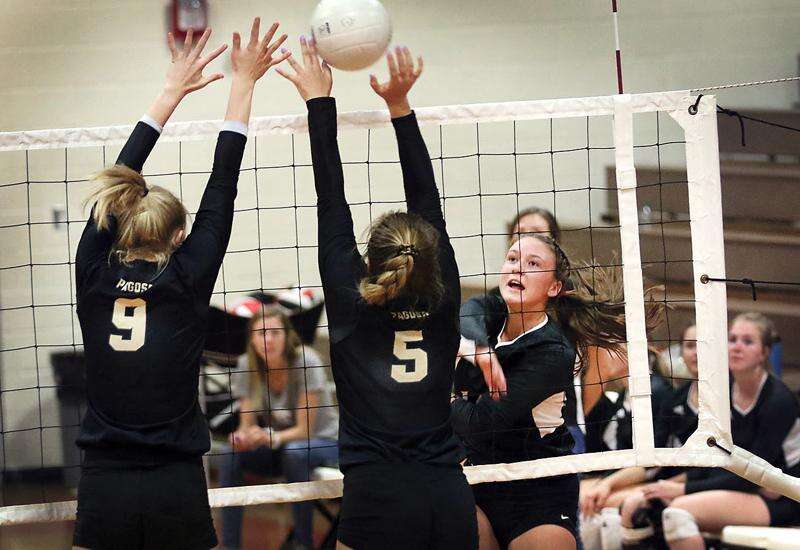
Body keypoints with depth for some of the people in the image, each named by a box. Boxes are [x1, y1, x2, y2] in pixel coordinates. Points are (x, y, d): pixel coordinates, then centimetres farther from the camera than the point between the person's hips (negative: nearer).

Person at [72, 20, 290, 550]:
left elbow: (117, 180, 14)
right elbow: (222, 188, 4)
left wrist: (173, 90, 22)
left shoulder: (94, 274, 3)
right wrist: (243, 84, 11)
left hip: (102, 490, 2)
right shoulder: (186, 280, -3)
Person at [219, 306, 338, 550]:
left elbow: (304, 429, -21)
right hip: (277, 444, 4)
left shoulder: (306, 362, -22)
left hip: (322, 441, -4)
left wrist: (272, 437, -40)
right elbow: (247, 425, -8)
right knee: (230, 456, -22)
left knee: (295, 453, -37)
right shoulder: (248, 365, -10)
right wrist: (242, 437, -33)